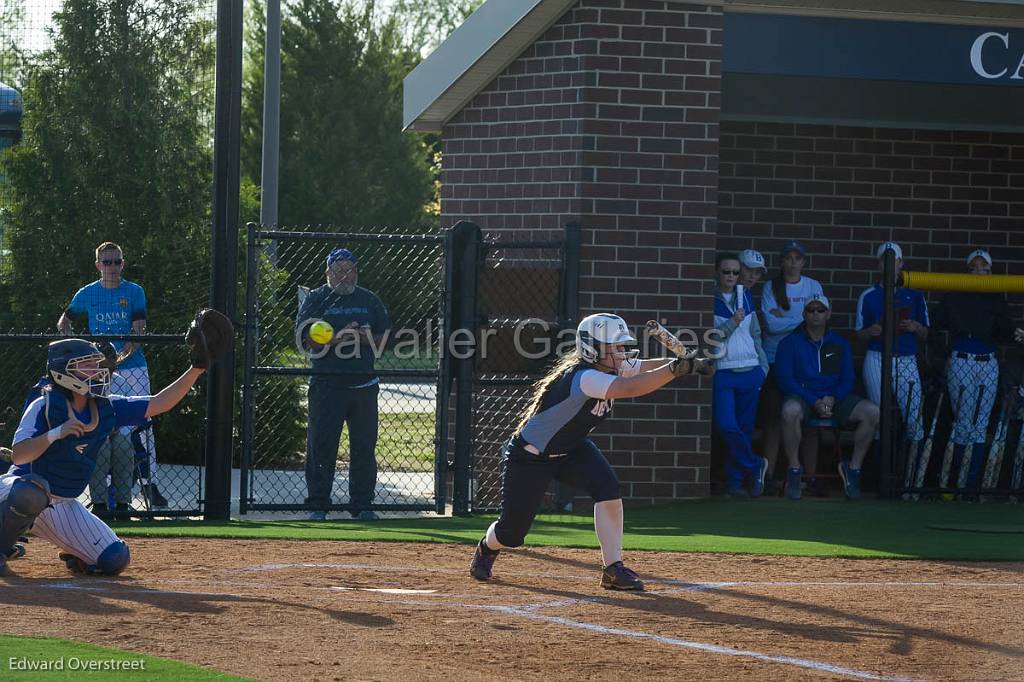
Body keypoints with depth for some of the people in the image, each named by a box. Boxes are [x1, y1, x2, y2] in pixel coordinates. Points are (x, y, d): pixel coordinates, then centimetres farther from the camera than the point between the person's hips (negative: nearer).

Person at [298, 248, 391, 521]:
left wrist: (364, 337, -5)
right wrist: (338, 337, -20)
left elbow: (384, 338, 16)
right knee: (321, 447, -4)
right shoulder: (316, 300, 4)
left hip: (363, 384, 3)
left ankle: (362, 504, 9)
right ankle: (318, 506, 1)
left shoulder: (369, 300, 14)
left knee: (364, 446, 2)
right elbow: (309, 340, -6)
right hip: (326, 384, -3)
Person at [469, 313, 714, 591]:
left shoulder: (613, 367, -9)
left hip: (571, 449, 7)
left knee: (609, 490, -20)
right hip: (529, 456, -7)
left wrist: (691, 364, -28)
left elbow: (648, 368, -10)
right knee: (512, 533, 1)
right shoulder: (583, 378, -36)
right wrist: (677, 367, -53)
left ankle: (613, 569, -13)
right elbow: (631, 388, -49)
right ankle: (486, 549, 38)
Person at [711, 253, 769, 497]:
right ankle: (755, 466, 3)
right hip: (722, 373, -4)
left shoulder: (745, 296, 11)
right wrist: (732, 323, -18)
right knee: (727, 426, -16)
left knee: (744, 428, 5)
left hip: (750, 371, 4)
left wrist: (763, 366, 14)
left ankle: (735, 482, 13)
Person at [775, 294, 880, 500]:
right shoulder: (790, 343, 5)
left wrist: (832, 398, -12)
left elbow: (847, 380, 10)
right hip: (802, 397, -3)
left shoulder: (840, 344, 15)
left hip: (834, 398, 3)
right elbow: (785, 380, -5)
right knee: (790, 411, -40)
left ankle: (853, 467, -9)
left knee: (872, 412, -21)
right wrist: (814, 402, -17)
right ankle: (794, 470, -24)